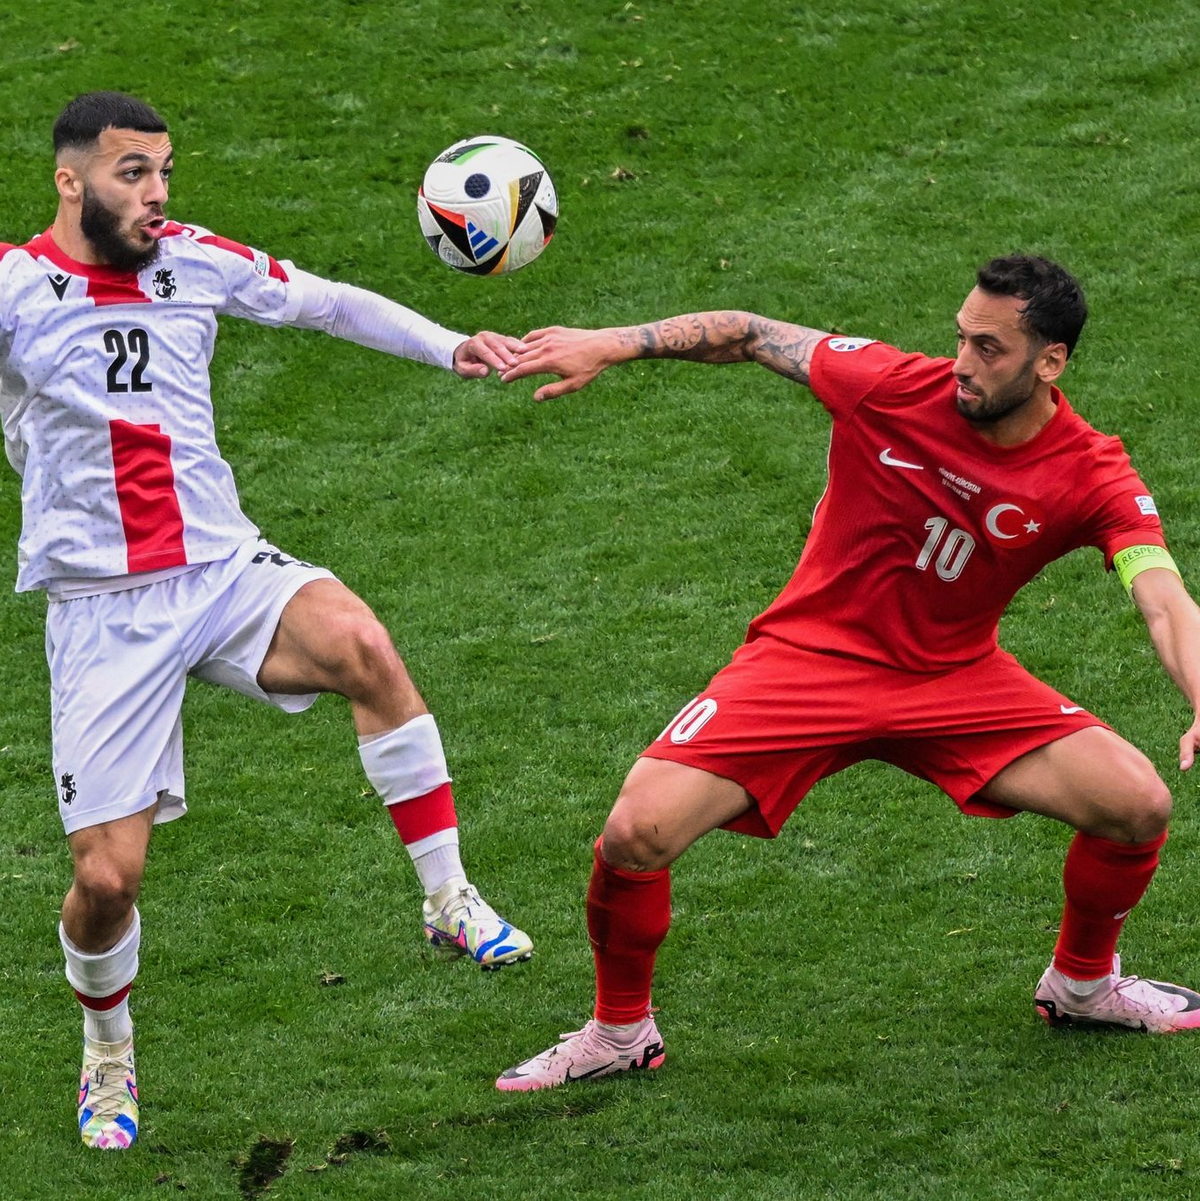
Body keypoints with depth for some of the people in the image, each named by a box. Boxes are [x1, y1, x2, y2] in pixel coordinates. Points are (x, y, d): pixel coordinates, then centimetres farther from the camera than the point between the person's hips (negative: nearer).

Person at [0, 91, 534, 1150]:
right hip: (102, 613, -2)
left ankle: (450, 902, -20)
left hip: (225, 572, 2)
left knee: (358, 642, -31)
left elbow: (329, 303, 14)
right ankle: (108, 1054, 26)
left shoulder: (195, 262, 3)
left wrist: (450, 348, 5)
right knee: (107, 874, -6)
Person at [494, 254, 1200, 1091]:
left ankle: (1082, 983, 17)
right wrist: (611, 345, -12)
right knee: (639, 833, -20)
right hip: (811, 656, -1)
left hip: (957, 677, 1)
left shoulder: (1095, 478, -16)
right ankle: (619, 1032, 9)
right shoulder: (893, 386, -16)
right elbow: (750, 335, -4)